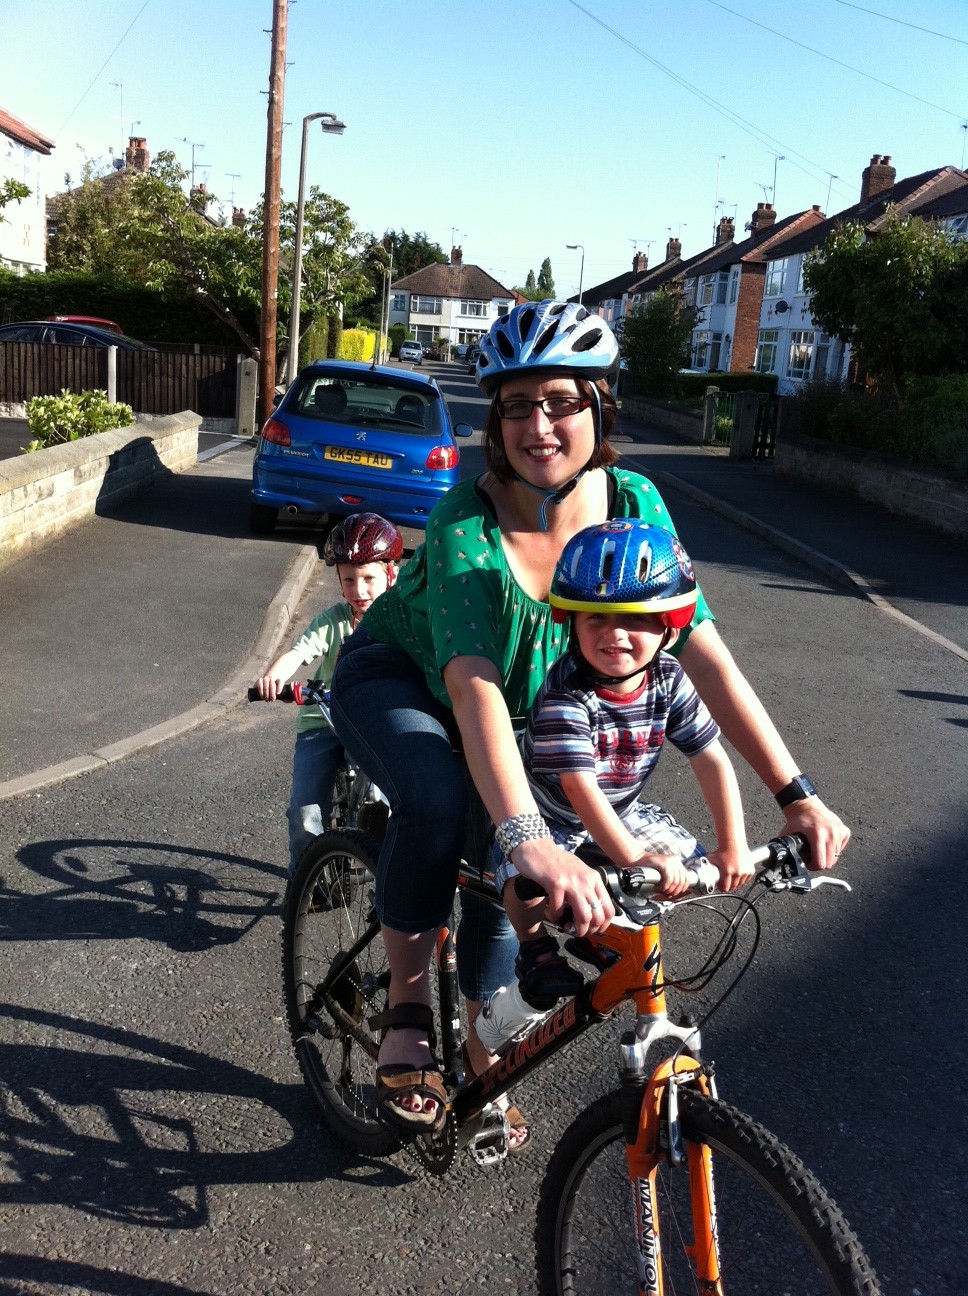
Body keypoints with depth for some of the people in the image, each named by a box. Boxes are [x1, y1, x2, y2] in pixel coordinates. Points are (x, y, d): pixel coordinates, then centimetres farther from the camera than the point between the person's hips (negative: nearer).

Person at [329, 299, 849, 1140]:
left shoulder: (633, 503, -21)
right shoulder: (466, 526, -34)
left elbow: (704, 653, -24)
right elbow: (474, 684, -47)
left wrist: (797, 795, -29)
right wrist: (530, 841, -60)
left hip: (527, 702, 4)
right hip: (396, 678, -4)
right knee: (441, 802, -34)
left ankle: (481, 1052, 30)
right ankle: (407, 1010, -9)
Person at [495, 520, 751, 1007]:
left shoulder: (668, 681, -15)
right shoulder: (564, 696, -31)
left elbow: (711, 759, -12)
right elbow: (579, 788, -37)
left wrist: (732, 846, -17)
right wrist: (635, 858, -45)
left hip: (620, 812, 6)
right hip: (544, 816, -5)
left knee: (691, 871, -7)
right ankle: (536, 949, 2)